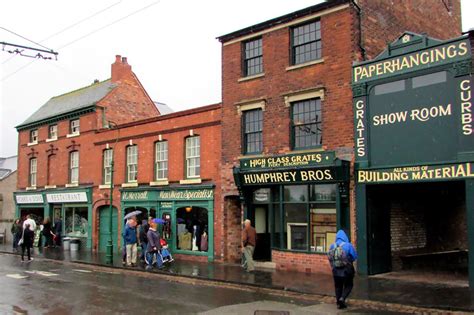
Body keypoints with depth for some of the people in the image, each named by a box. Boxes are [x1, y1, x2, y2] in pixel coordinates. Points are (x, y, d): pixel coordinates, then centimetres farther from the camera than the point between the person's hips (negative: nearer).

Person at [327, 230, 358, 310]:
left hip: (336, 270, 3)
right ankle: (342, 298, -5)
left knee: (338, 287, 16)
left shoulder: (332, 246, -5)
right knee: (348, 285, 14)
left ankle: (339, 303, 17)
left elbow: (329, 258, 3)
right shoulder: (348, 245, -15)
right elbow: (354, 256, -8)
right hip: (347, 270, -3)